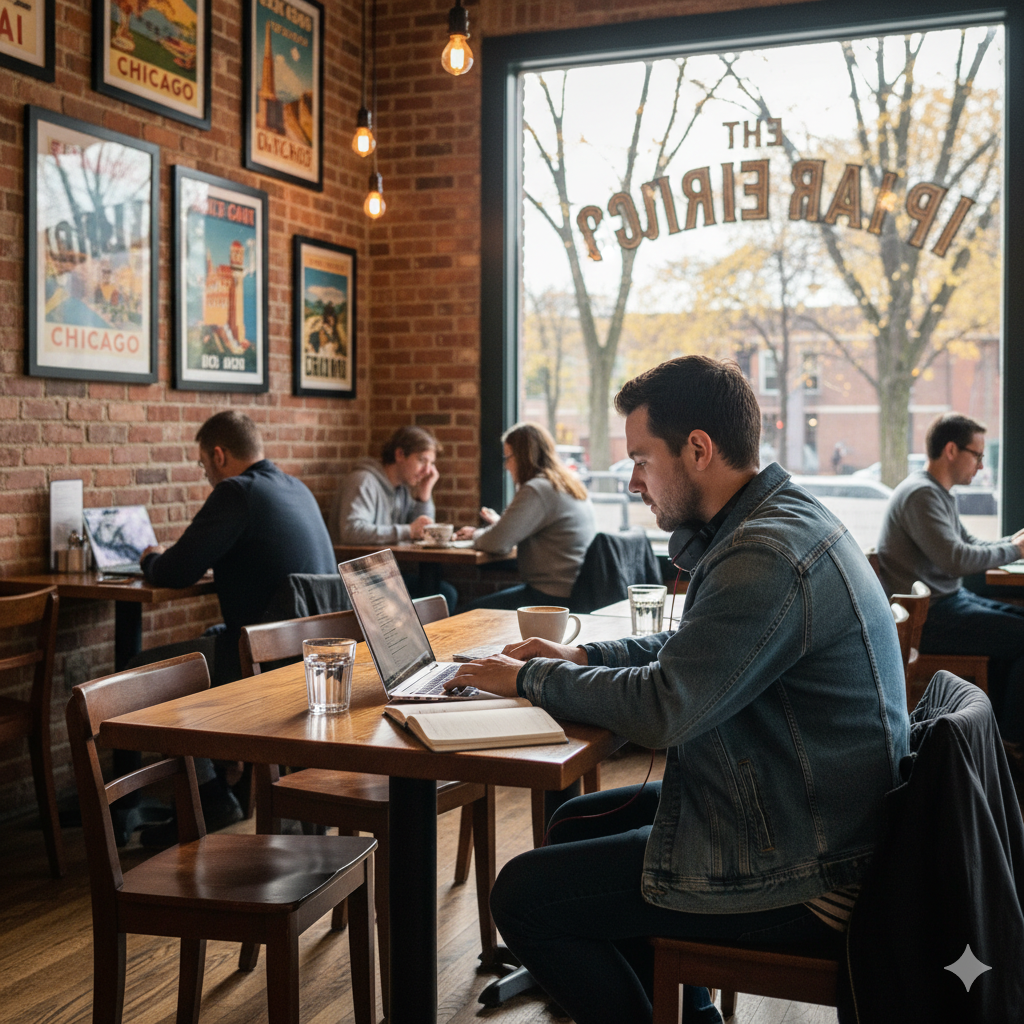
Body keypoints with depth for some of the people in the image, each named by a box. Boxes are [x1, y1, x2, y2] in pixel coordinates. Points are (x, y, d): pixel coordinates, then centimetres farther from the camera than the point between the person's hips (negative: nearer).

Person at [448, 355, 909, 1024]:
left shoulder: (768, 558, -26)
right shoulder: (781, 520, 7)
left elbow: (661, 710, -25)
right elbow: (694, 650, 20)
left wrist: (531, 677, -10)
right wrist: (583, 657, 8)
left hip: (800, 880, -10)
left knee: (523, 895, -6)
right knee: (577, 823, 21)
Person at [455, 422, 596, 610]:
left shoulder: (536, 491, -17)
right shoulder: (571, 485, 14)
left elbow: (498, 543, -21)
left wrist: (476, 536, 0)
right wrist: (499, 523, 24)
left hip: (554, 598, -10)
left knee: (474, 611, -1)